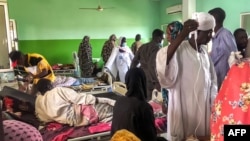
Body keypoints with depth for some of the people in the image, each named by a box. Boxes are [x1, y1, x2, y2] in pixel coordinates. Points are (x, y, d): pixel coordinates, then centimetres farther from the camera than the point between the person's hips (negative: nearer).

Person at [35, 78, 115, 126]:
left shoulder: (38, 101, 7)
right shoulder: (58, 91, -10)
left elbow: (44, 118, 14)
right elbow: (77, 98, -11)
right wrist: (94, 99, -4)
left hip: (70, 120, 7)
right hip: (76, 115, -7)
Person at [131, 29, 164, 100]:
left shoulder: (143, 46, 13)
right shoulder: (157, 48, -9)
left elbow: (134, 62, 14)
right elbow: (151, 65, -22)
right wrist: (157, 82, -22)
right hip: (149, 81, -7)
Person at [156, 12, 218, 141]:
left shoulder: (204, 51, 7)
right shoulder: (180, 49, -16)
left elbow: (211, 77, 13)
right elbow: (162, 61, -38)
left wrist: (213, 101, 9)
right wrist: (183, 33, -42)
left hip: (203, 105, 7)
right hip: (184, 106, -7)